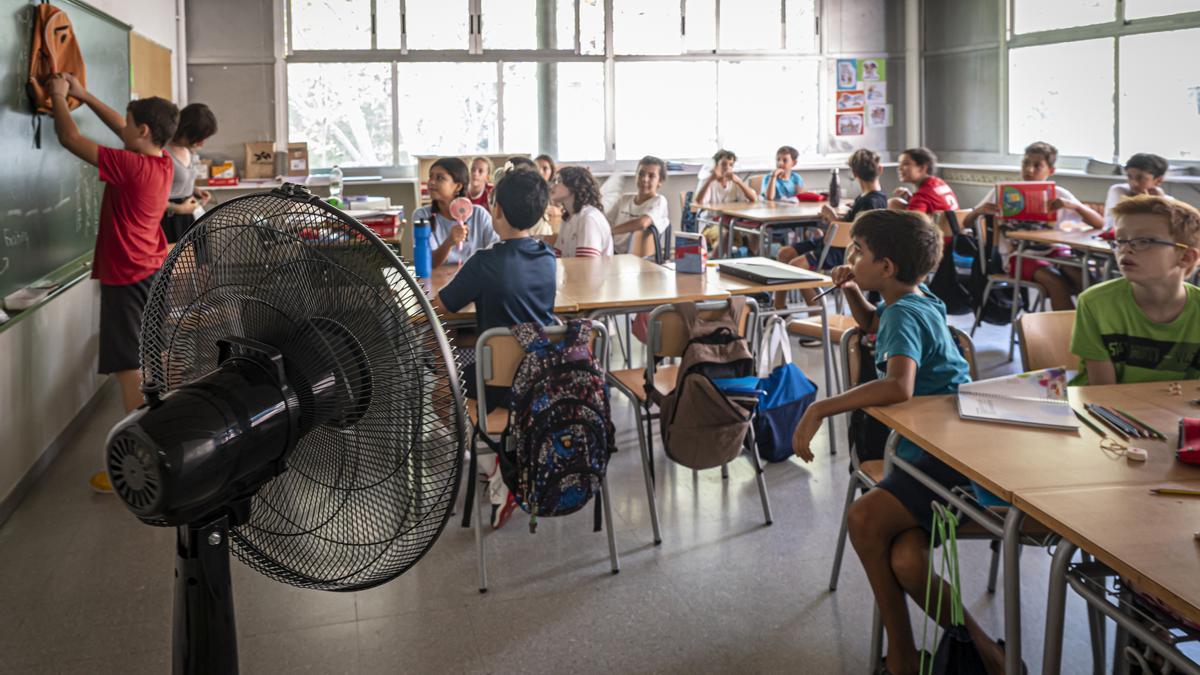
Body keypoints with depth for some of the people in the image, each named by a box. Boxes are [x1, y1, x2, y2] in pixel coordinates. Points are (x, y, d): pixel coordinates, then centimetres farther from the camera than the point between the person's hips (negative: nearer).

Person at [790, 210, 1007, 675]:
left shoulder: (905, 313, -14)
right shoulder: (916, 302, 15)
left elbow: (898, 387, -34)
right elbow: (872, 324, 41)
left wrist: (822, 408, -29)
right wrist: (851, 291, 19)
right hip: (925, 450, 9)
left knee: (865, 519, -24)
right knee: (907, 564, -13)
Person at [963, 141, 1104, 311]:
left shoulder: (1059, 194, 7)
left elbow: (1099, 223, 2)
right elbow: (967, 223, 9)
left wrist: (1074, 205, -16)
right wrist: (979, 211, -14)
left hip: (1052, 251, 2)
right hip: (1018, 255, -2)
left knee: (1081, 276, -29)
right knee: (1056, 281, -29)